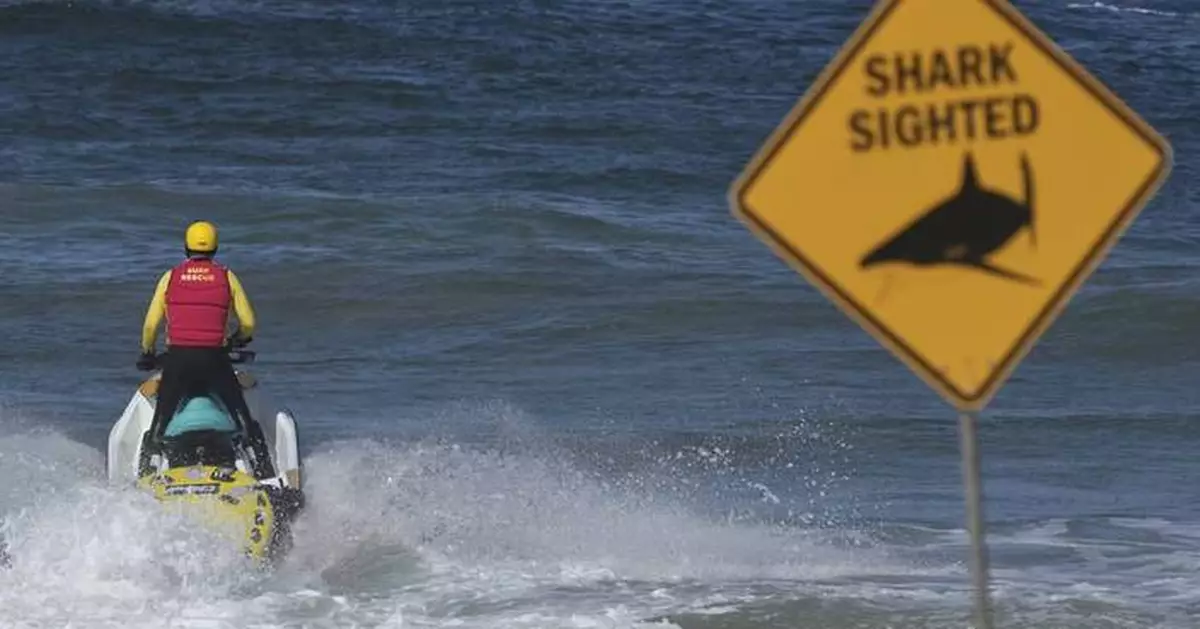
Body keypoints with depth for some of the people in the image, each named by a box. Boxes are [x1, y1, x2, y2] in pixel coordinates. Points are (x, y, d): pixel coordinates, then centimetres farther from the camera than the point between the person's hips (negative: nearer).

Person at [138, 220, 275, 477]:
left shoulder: (170, 277, 7)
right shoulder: (227, 277, 6)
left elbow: (150, 325, 7)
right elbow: (248, 323, 7)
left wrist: (146, 354, 24)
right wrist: (238, 340, 30)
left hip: (177, 359, 0)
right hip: (215, 359, 0)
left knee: (159, 425, 7)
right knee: (245, 421, 8)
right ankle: (266, 471, 1)